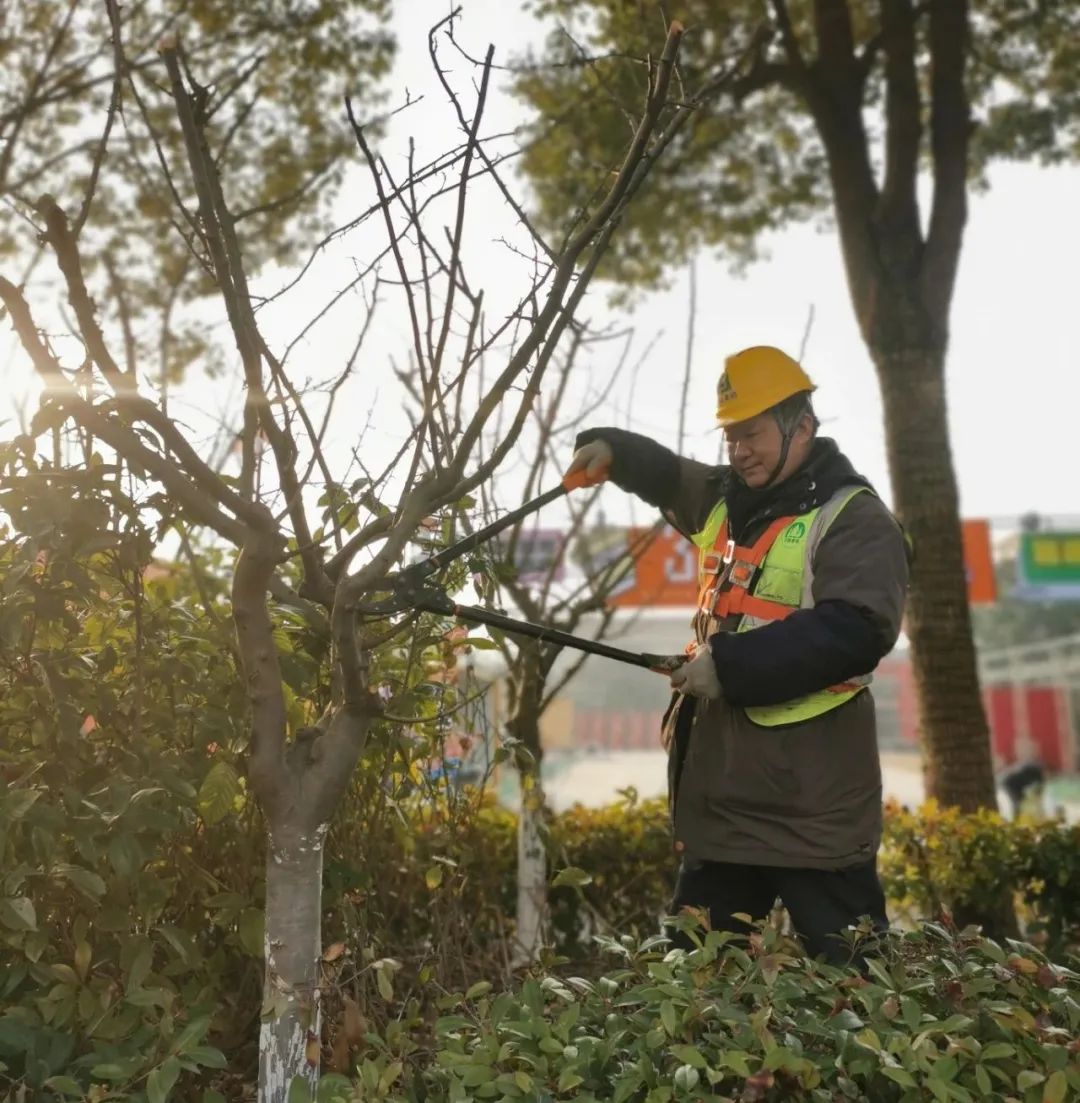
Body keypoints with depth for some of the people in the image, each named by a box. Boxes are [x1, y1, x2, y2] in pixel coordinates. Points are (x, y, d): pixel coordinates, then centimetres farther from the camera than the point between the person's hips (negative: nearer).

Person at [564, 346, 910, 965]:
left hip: (812, 800, -8)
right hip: (722, 790, 8)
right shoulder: (725, 501, 14)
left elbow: (858, 630, -23)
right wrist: (610, 449, 8)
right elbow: (663, 473, 30)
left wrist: (731, 665, -22)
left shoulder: (855, 518, -9)